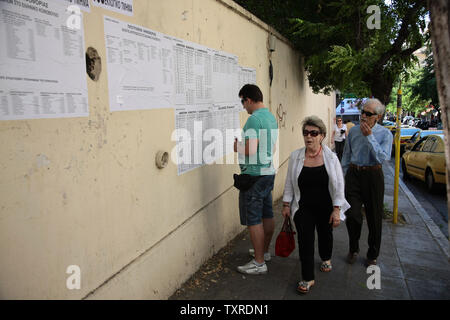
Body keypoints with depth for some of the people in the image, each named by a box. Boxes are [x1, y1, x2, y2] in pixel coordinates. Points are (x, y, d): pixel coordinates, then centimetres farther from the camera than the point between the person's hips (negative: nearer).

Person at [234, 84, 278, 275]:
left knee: (254, 219, -1)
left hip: (254, 175, -10)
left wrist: (237, 147, -7)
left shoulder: (254, 119, -18)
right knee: (267, 214, 18)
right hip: (269, 171, 10)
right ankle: (264, 252, 33)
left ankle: (259, 263, 7)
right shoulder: (271, 117, 12)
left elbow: (250, 150, -27)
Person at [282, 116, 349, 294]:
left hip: (325, 207, 0)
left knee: (325, 235, 20)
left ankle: (326, 259, 51)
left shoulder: (330, 157, -10)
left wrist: (336, 210, -10)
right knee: (305, 241, -4)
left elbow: (338, 185, -7)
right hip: (303, 208, 0)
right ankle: (308, 279, 10)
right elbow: (289, 183, 2)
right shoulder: (295, 156, -6)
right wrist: (286, 205, 3)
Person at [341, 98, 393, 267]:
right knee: (352, 215, -3)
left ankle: (372, 255, 26)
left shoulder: (385, 134, -3)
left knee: (374, 216, 7)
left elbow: (382, 157, -17)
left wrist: (369, 136, -18)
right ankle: (353, 249, 21)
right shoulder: (353, 131, 7)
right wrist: (342, 174, 13)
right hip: (353, 174, 2)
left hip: (373, 175, -2)